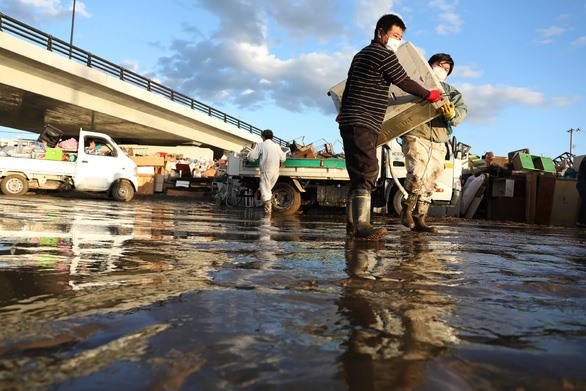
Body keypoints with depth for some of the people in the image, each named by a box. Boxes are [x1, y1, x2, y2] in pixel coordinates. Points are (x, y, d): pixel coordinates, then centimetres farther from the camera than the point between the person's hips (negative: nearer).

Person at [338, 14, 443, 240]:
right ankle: (361, 226, -21)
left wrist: (344, 112, 40)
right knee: (367, 172, -16)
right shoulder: (383, 54, -5)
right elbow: (406, 83, -1)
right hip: (362, 124, -10)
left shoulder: (361, 55, 25)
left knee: (358, 176, 7)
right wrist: (430, 95, 14)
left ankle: (352, 225, 7)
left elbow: (347, 87, 30)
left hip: (350, 122, 10)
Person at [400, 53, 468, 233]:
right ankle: (407, 210, -2)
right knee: (418, 174, -23)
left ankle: (419, 219, 11)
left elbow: (462, 109, 3)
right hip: (416, 136, -5)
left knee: (430, 183, 4)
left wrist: (452, 114, -19)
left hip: (438, 143, 6)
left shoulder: (451, 92, 20)